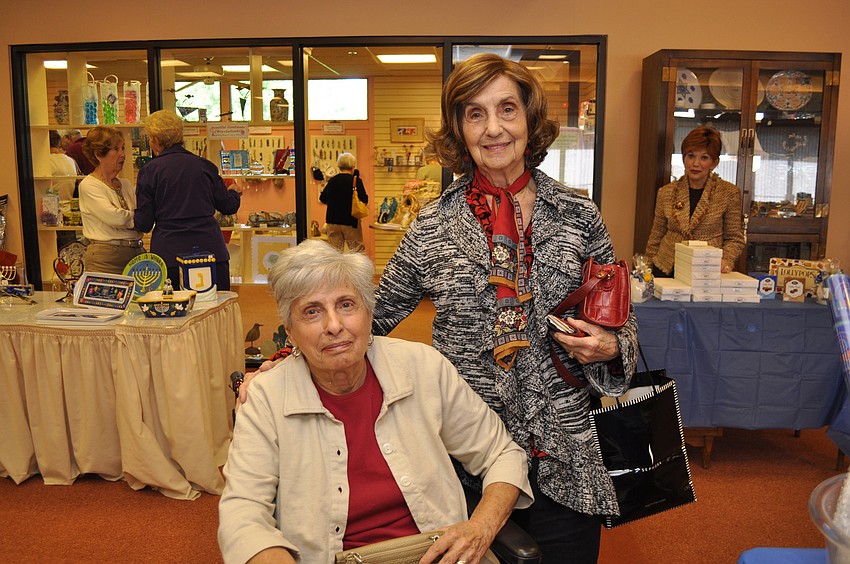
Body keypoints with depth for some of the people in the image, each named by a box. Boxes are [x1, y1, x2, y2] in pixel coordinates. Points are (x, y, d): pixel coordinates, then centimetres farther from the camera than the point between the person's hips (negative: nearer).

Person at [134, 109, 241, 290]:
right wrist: (234, 193, 35)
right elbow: (228, 206, 13)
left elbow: (144, 224, -2)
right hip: (211, 249, 2)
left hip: (169, 255, -2)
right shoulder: (204, 165, 6)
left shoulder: (149, 171, -2)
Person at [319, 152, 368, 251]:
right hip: (351, 221, -4)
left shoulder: (332, 180, 3)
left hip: (333, 221, 4)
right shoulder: (356, 181, -10)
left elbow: (322, 199, 11)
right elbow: (365, 200, -11)